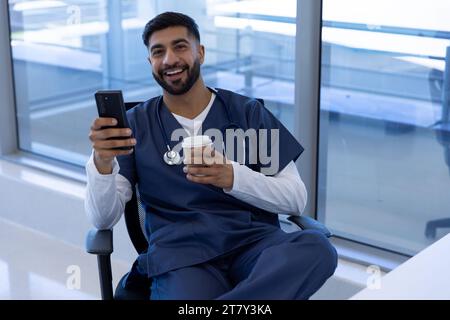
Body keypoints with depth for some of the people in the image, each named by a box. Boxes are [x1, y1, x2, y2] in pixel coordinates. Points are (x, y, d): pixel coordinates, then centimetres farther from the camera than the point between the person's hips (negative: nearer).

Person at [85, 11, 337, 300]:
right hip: (179, 250, -3)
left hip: (251, 241, 4)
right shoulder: (137, 123, 11)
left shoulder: (247, 112, 11)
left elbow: (296, 198, 5)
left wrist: (231, 177, -12)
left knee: (317, 249, -32)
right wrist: (102, 162, -17)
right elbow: (103, 218, 4)